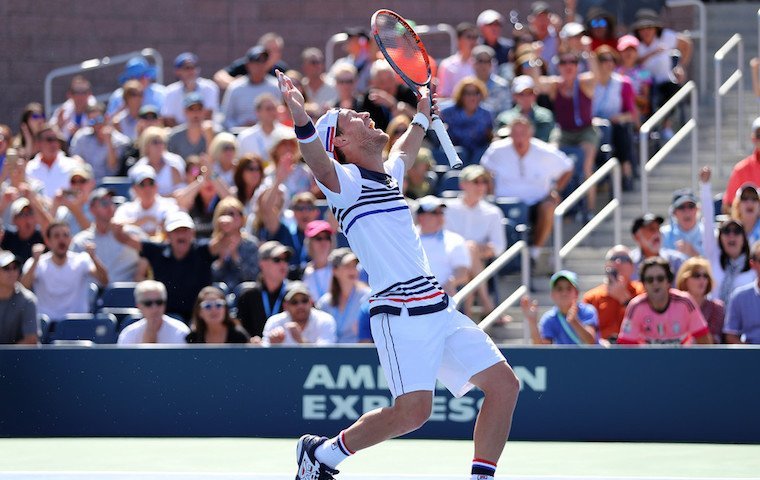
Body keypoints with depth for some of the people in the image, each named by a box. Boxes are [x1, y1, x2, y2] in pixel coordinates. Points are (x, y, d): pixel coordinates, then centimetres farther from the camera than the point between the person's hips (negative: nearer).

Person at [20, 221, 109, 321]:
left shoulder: (81, 261, 2)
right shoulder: (37, 264, 0)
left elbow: (104, 281, -13)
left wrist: (93, 257, -29)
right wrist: (35, 261, -28)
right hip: (46, 322, 0)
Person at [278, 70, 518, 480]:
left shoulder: (388, 175, 20)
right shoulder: (346, 180, -5)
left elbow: (406, 150, 44)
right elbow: (320, 164, -28)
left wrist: (422, 114, 56)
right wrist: (301, 121, -45)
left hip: (439, 308, 9)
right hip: (400, 313, -9)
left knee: (504, 385, 1)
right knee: (412, 410, -18)